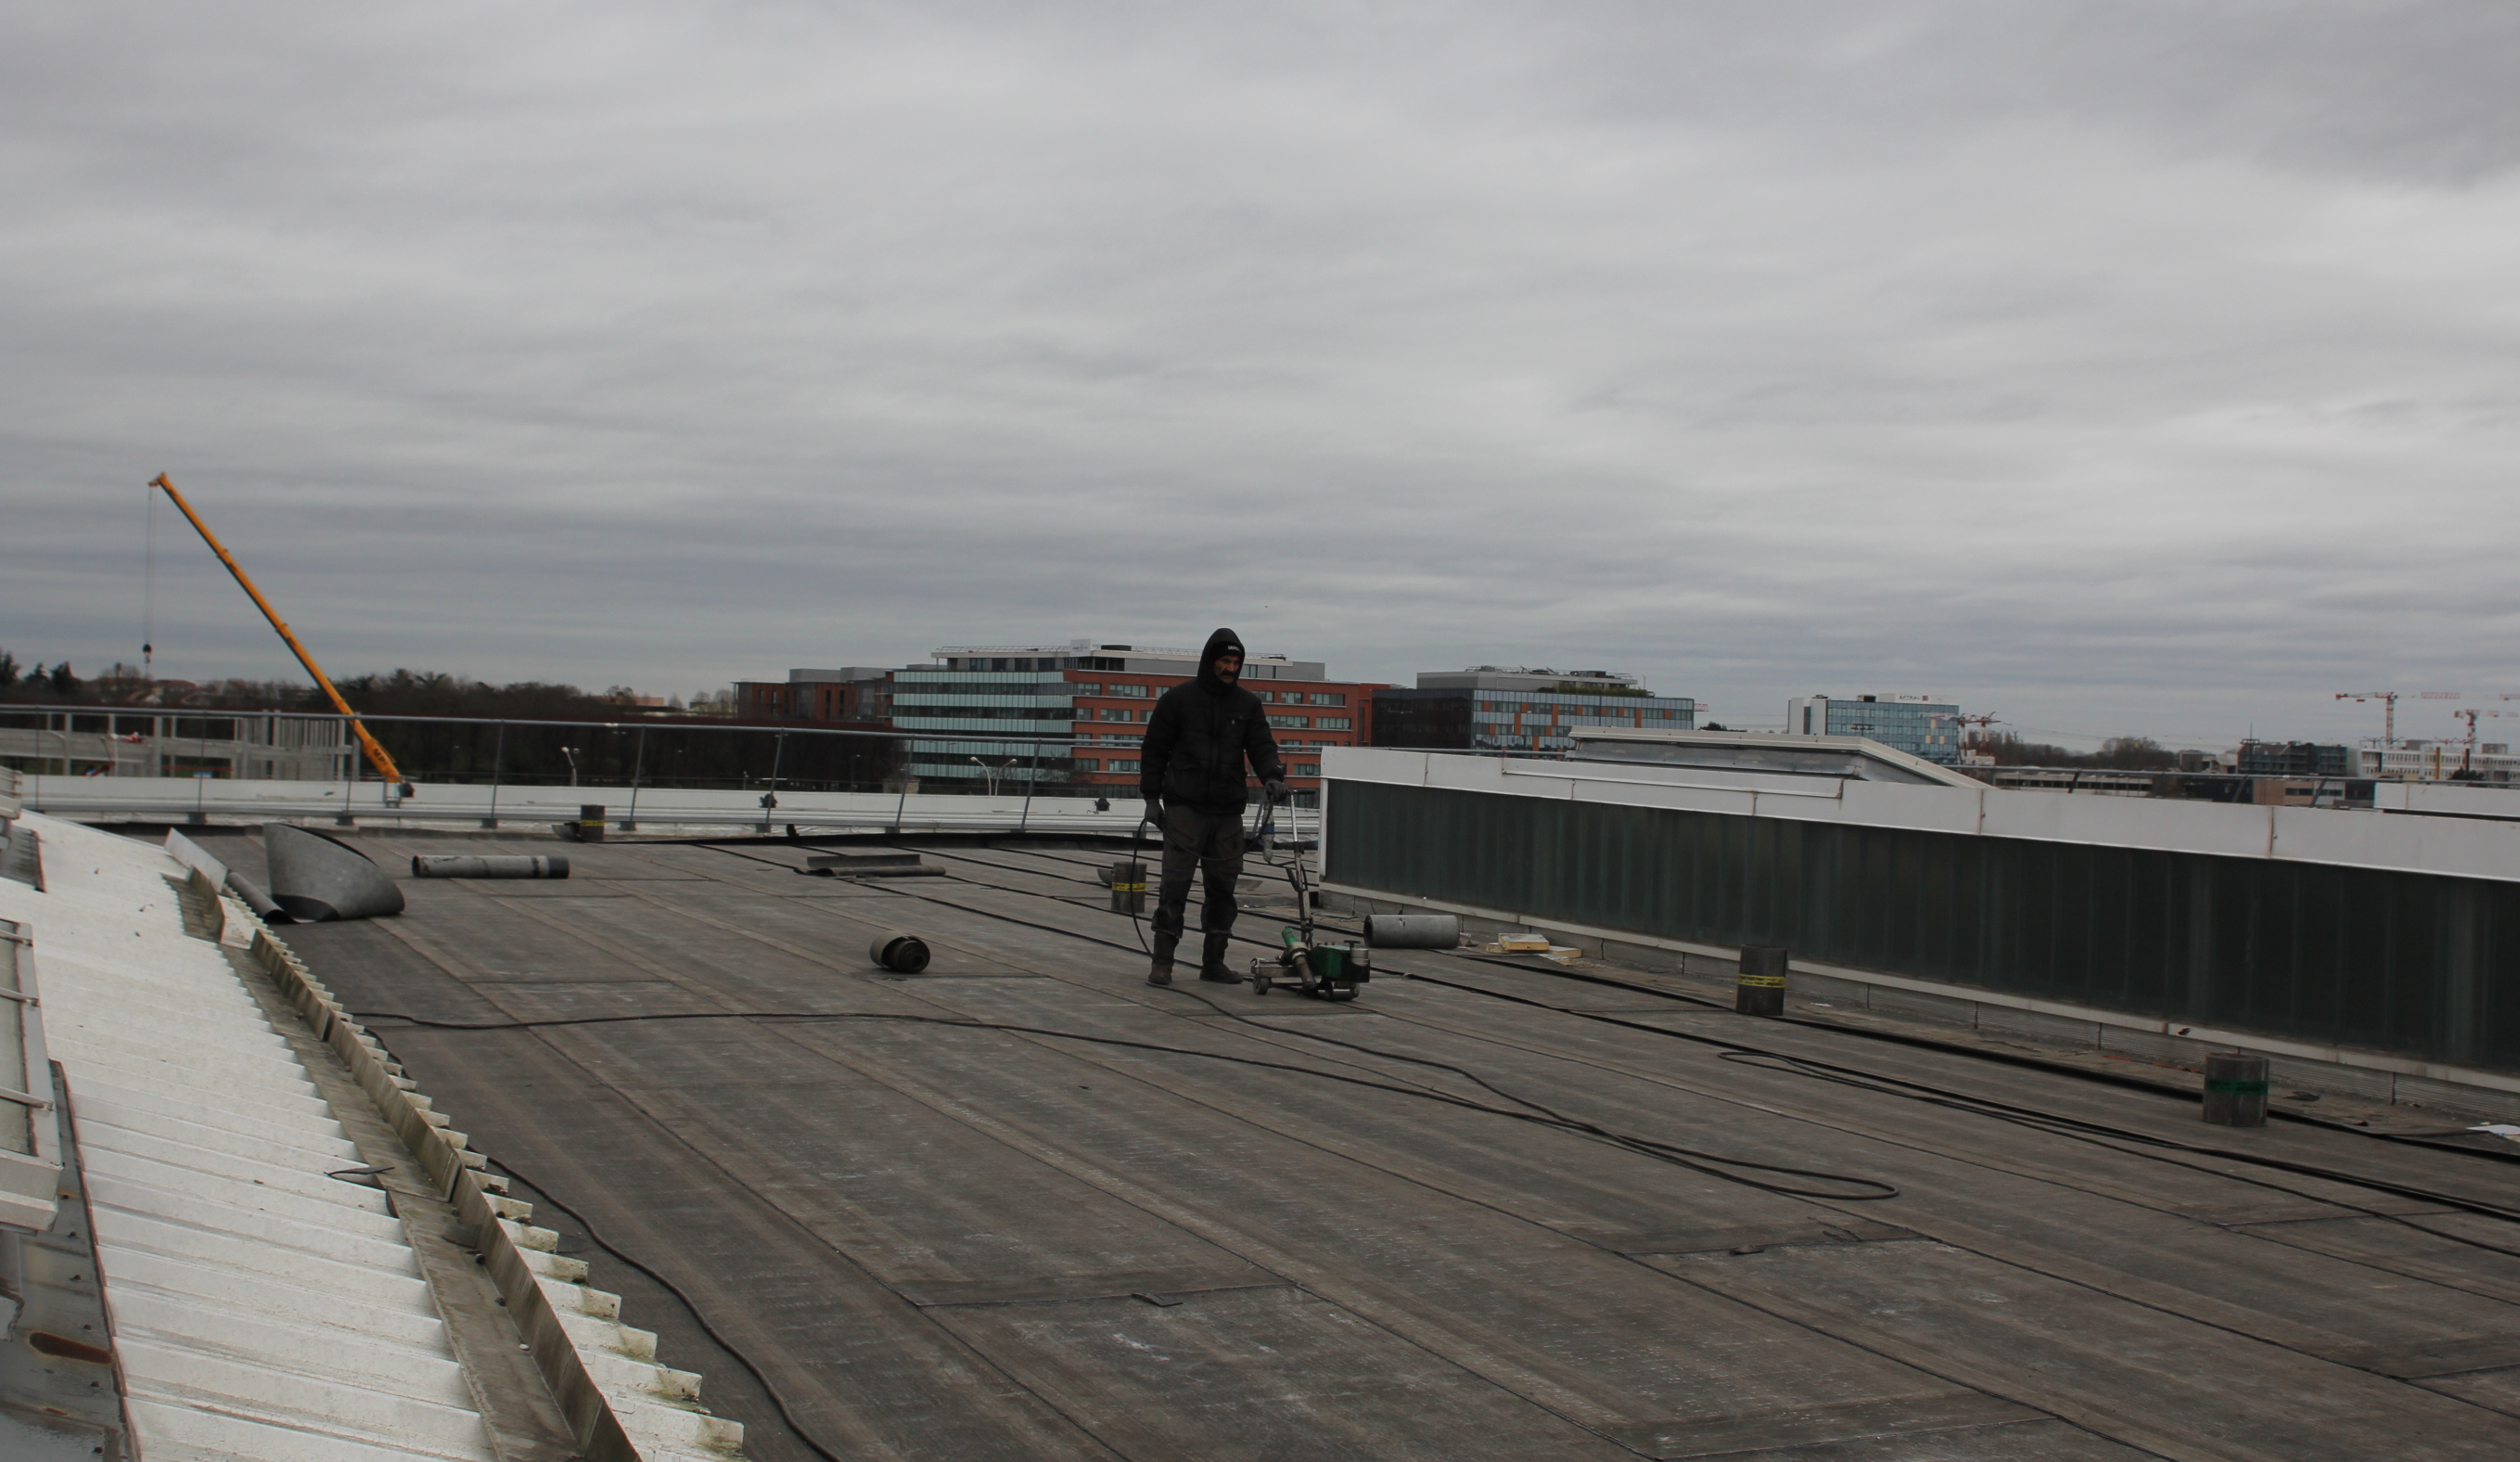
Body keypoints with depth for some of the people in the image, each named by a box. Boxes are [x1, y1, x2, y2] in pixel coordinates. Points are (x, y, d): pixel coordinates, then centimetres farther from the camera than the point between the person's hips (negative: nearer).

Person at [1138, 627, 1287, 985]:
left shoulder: (1248, 704, 11)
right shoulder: (1179, 699, 1)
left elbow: (1262, 746, 5)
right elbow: (1154, 750, 3)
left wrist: (1272, 775, -17)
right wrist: (1151, 798, -3)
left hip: (1229, 809, 4)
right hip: (1184, 807, -4)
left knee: (1223, 885, 5)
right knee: (1176, 882, -9)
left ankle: (1214, 961, 13)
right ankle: (1162, 962, -4)